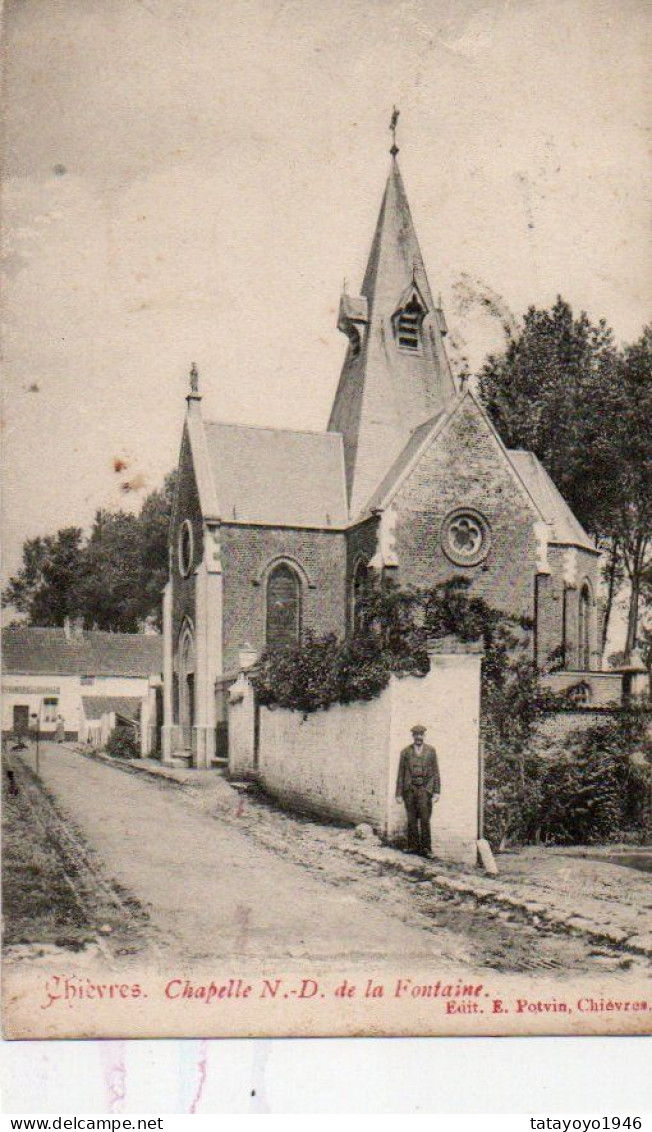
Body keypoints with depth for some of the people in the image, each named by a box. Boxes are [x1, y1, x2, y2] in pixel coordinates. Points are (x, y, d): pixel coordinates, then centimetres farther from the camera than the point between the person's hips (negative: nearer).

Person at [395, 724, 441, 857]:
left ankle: (425, 848, -1)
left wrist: (437, 791, -2)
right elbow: (401, 773, 8)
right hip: (409, 789, 1)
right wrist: (399, 793, 5)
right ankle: (413, 846, 11)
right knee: (411, 820, 3)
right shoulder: (405, 752, 8)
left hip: (425, 789, -1)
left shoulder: (431, 751, 7)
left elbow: (435, 772, 6)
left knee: (425, 820, -6)